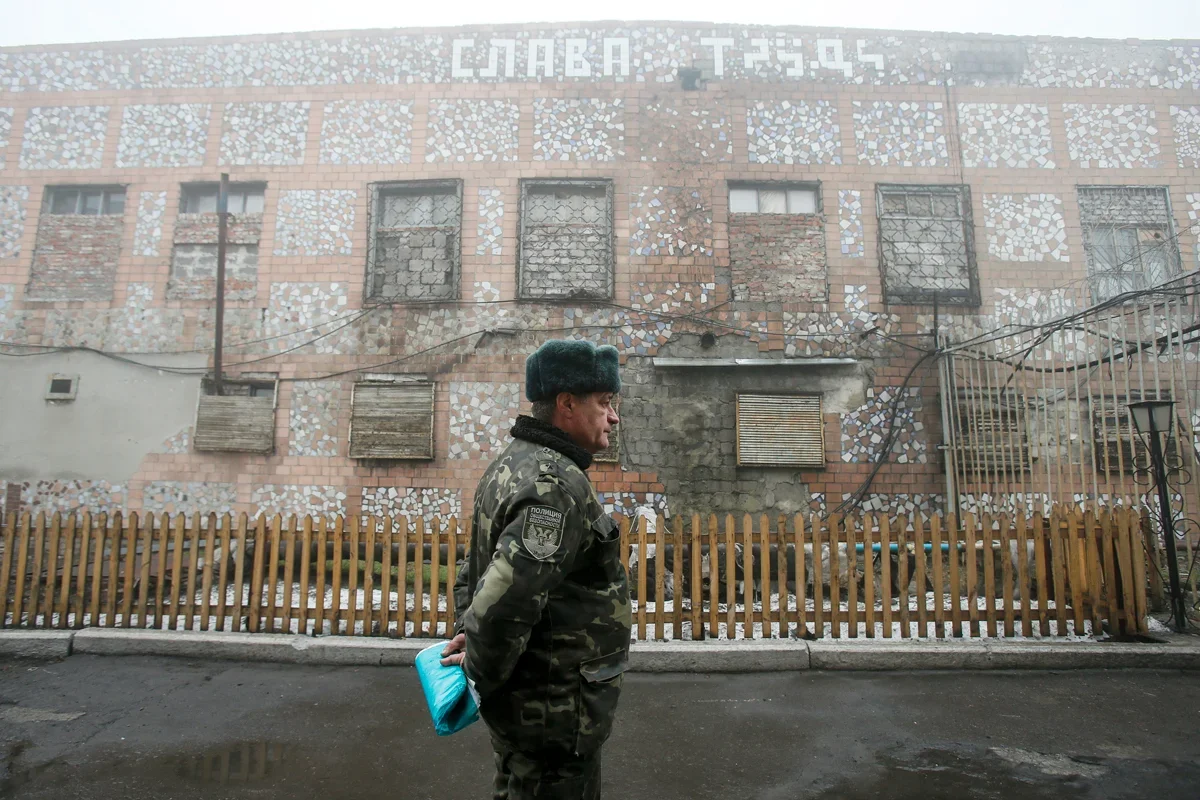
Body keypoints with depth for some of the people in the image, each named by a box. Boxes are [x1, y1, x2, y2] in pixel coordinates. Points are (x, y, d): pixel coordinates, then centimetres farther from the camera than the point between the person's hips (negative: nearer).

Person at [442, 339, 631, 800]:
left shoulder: (513, 464, 6)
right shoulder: (558, 485, -27)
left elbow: (480, 565, 13)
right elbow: (505, 598, -34)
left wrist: (467, 630, 9)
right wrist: (481, 674, -18)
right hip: (557, 710, -9)